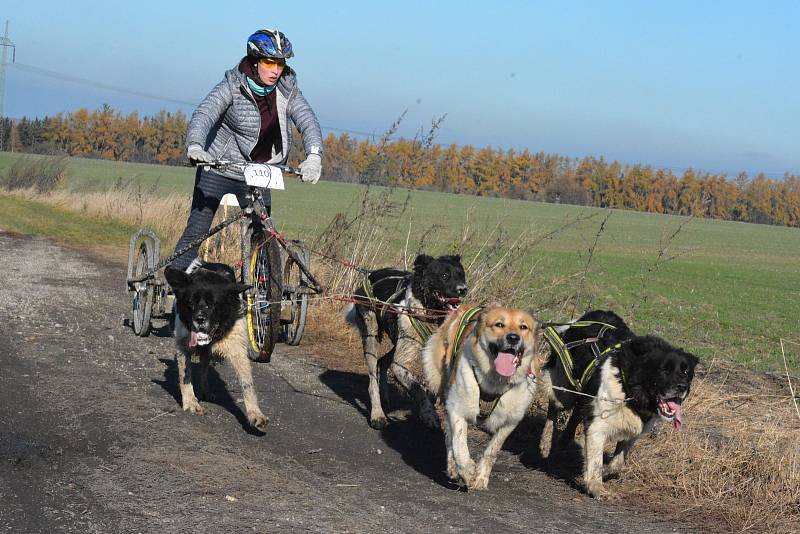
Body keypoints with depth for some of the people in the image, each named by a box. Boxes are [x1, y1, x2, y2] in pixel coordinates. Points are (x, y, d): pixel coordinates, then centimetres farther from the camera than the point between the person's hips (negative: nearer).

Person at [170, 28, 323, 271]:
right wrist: (195, 146, -52)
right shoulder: (233, 86, -17)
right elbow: (203, 114, -31)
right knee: (196, 231, -7)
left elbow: (307, 120, -18)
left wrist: (314, 156, -38)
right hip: (219, 168, -3)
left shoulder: (287, 90, -6)